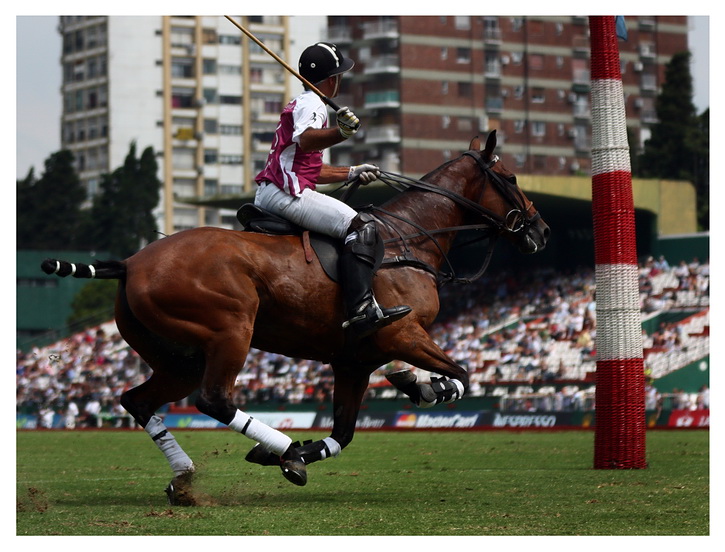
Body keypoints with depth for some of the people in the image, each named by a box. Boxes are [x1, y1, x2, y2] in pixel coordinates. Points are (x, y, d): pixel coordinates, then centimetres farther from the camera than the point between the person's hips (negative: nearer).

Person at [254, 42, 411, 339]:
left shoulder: (298, 104, 27)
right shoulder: (312, 103, -4)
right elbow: (305, 139, -29)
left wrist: (351, 173, 32)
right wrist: (341, 133, -44)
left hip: (264, 196, 11)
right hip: (287, 193, -11)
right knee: (361, 225, -20)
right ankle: (362, 309, -35)